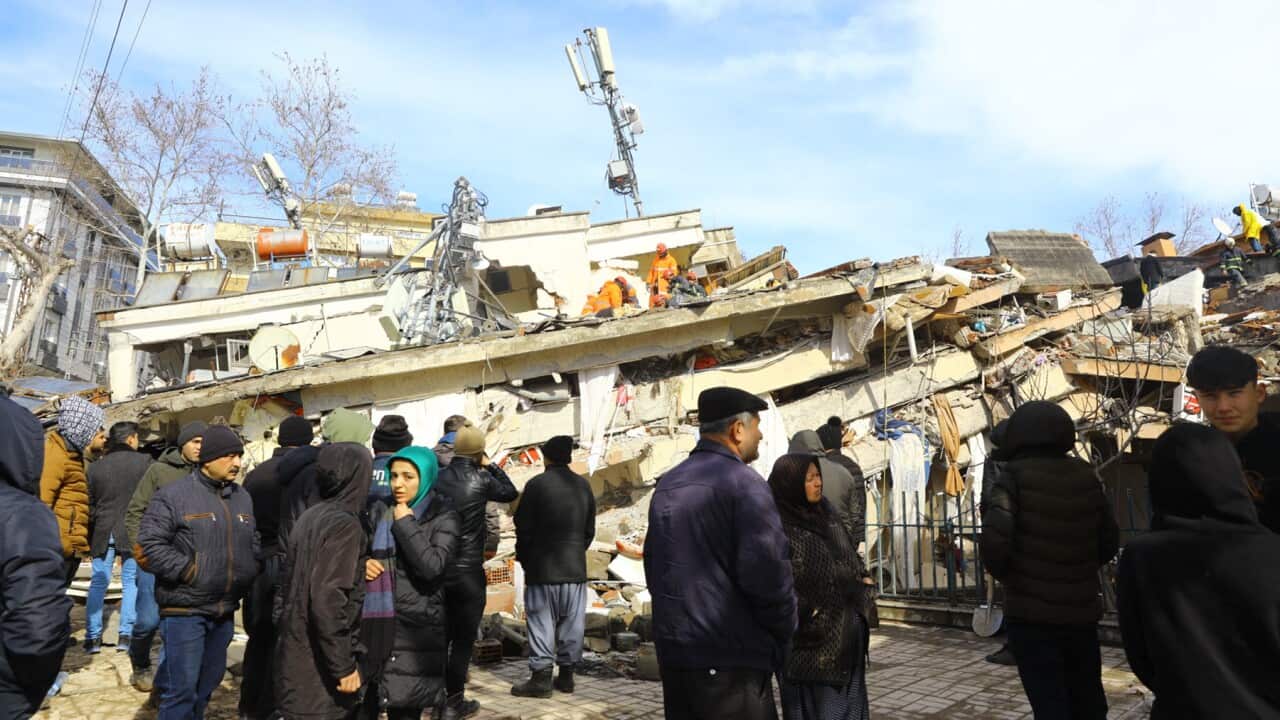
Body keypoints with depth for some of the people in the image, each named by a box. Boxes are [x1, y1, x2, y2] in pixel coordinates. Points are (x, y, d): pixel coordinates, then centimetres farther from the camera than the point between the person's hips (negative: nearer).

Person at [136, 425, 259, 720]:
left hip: (225, 610, 6)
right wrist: (190, 571, -18)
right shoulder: (173, 495, -9)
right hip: (184, 609, -6)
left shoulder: (243, 497, 10)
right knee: (183, 688, -3)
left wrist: (248, 573, 3)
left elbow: (254, 544, 18)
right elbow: (149, 547, -14)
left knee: (207, 683, 17)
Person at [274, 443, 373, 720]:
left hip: (296, 655, 8)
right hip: (318, 668, -8)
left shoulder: (310, 517, 7)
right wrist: (345, 666, -19)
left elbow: (287, 581, 14)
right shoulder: (345, 524, -18)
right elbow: (328, 600, -23)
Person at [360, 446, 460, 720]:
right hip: (376, 623, 5)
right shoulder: (380, 512, 11)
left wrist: (404, 523, -12)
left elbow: (432, 566, -18)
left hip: (416, 631, -4)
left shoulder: (443, 518, -4)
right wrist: (362, 563, -1)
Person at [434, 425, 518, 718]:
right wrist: (490, 465, 11)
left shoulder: (437, 478, -2)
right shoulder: (480, 479, -11)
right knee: (464, 638, 6)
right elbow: (510, 493, 6)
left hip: (439, 568, 5)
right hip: (468, 570, -5)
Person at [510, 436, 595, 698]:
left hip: (543, 568, -4)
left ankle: (541, 677, 4)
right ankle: (566, 674, 16)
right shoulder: (583, 485, 5)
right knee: (571, 623, 10)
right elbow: (590, 530, 10)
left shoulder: (537, 484, -10)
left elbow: (524, 528, -6)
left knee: (542, 622, 2)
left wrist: (523, 558, 8)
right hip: (575, 567, 4)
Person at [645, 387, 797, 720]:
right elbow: (766, 572, -20)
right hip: (730, 658, -7)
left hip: (672, 649, 8)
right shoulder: (743, 483, -14)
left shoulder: (668, 484, 10)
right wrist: (784, 632, -4)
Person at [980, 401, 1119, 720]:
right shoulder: (1086, 476, 2)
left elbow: (995, 541, -21)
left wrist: (1004, 573, -1)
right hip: (1082, 609, 5)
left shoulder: (1013, 477, -11)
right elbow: (1109, 542, 7)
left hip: (1031, 612, -5)